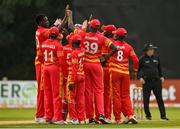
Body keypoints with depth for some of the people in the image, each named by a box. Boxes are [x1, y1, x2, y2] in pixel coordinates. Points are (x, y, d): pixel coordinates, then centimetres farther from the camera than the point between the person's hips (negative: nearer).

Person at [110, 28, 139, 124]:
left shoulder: (112, 44, -3)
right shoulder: (128, 47, 3)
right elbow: (135, 60, -1)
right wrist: (135, 71, 12)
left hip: (114, 72, -2)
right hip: (125, 73, 2)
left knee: (116, 95, 1)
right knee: (125, 95, 11)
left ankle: (118, 119, -1)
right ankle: (130, 115, -4)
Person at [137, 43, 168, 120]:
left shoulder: (156, 58, 12)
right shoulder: (142, 59, 1)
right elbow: (138, 70, 6)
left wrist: (161, 76, 13)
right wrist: (140, 77, -8)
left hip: (156, 80, 3)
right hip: (146, 81, -3)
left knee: (159, 98, -2)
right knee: (146, 99, 1)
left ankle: (163, 115, -1)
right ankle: (148, 115, 11)